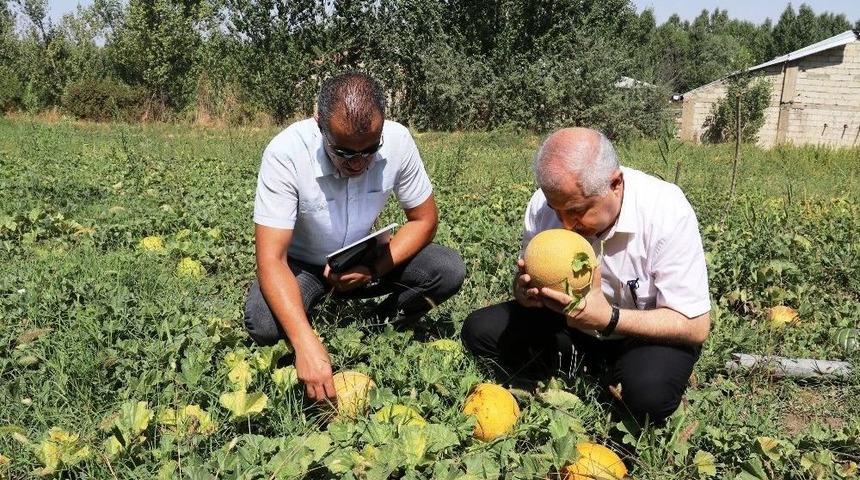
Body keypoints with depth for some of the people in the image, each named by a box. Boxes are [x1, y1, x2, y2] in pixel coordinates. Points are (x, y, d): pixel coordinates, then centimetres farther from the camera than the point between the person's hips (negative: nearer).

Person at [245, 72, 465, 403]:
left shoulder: (398, 141, -21)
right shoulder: (285, 153, -30)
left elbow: (424, 219, -7)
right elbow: (271, 259, -34)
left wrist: (375, 268, -25)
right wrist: (306, 344, -47)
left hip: (363, 264, 3)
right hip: (300, 265, -2)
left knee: (449, 270, -20)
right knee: (263, 323, -33)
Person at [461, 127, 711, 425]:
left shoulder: (668, 212, -27)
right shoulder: (543, 204, -16)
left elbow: (696, 326, -25)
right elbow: (525, 281, 0)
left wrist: (609, 319, -38)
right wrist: (526, 290, -26)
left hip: (648, 331, -3)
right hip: (568, 322, 4)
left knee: (648, 392, -36)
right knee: (479, 330, -13)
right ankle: (598, 371, -6)